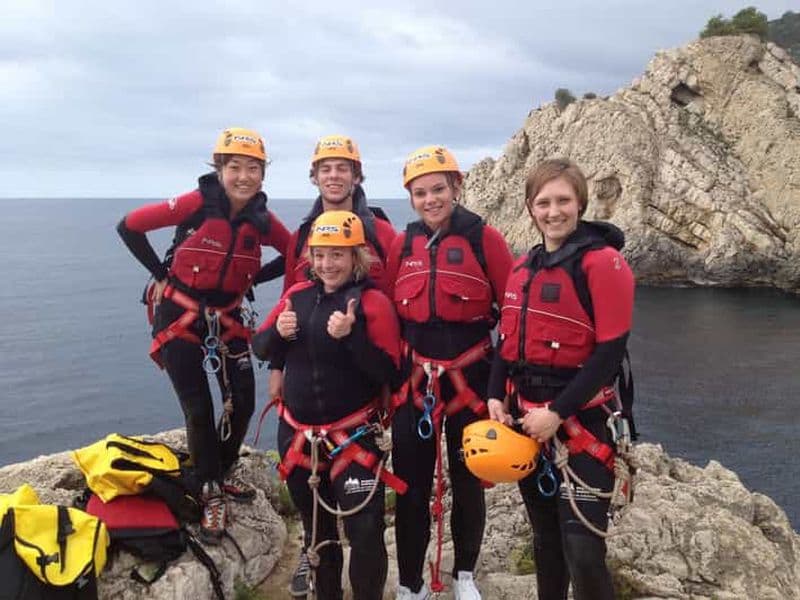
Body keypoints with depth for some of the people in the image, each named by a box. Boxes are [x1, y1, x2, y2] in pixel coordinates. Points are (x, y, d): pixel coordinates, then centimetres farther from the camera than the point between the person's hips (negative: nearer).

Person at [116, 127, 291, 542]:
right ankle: (211, 497, 17)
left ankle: (221, 474, 30)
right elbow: (128, 227, -15)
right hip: (180, 317, -4)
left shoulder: (262, 220, -7)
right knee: (199, 410, -1)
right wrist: (162, 274, -9)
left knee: (243, 402, 4)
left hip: (227, 319, 4)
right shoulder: (197, 204, -19)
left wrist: (250, 280, 2)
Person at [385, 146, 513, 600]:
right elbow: (390, 315, 10)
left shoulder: (484, 238, -8)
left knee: (468, 480, 13)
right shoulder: (403, 244, 3)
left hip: (470, 375, -2)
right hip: (415, 378, 3)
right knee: (411, 484, 8)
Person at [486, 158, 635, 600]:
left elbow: (610, 351, -16)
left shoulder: (603, 262, -11)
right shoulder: (523, 268, 10)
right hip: (526, 417, 6)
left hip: (580, 423, -6)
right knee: (544, 538, 19)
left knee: (582, 550, -5)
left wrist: (558, 413, -19)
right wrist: (496, 396, 0)